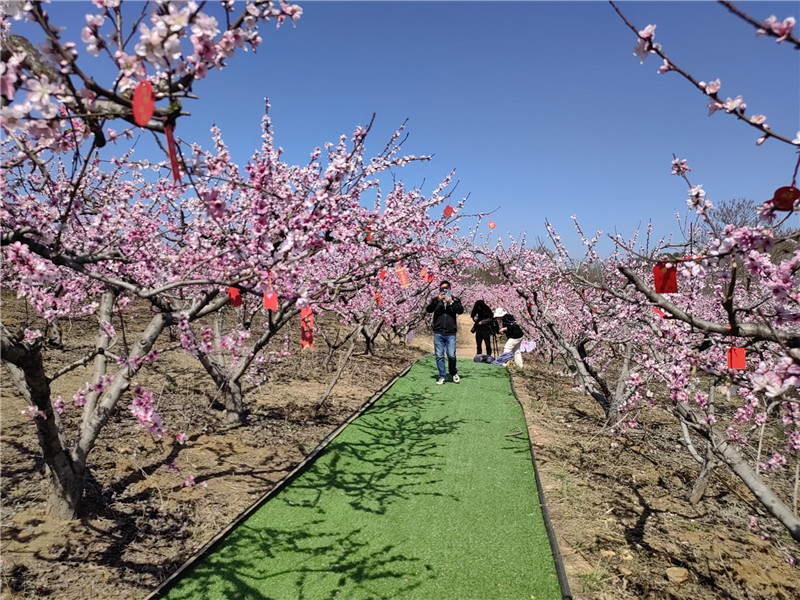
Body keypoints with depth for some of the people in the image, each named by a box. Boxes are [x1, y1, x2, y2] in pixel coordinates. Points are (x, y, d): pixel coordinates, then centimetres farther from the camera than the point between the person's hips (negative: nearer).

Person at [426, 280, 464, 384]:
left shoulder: (455, 300, 10)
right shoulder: (435, 300, 11)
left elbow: (460, 310, -5)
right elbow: (428, 309, -5)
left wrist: (451, 302, -16)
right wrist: (437, 300, -17)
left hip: (450, 333, -1)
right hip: (438, 333, 1)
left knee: (451, 355, -7)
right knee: (439, 356, 2)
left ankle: (454, 373, 19)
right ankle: (442, 376, 13)